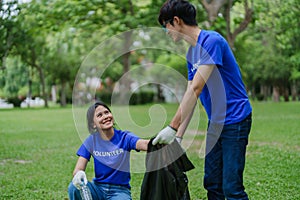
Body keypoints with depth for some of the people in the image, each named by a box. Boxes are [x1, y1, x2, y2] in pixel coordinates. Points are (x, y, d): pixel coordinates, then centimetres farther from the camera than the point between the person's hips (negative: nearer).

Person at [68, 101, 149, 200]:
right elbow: (78, 169, -8)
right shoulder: (91, 141, -2)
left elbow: (145, 144, -30)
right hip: (98, 188, 3)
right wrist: (78, 174, -35)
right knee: (74, 187, -27)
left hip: (119, 191, -2)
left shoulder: (124, 137, -8)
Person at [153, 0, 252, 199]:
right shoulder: (191, 53, 11)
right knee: (212, 184, 11)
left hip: (234, 120, -9)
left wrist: (172, 127, -23)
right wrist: (179, 136, 4)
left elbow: (196, 89, -23)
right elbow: (190, 95, 10)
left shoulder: (211, 40, -17)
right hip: (215, 122, 9)